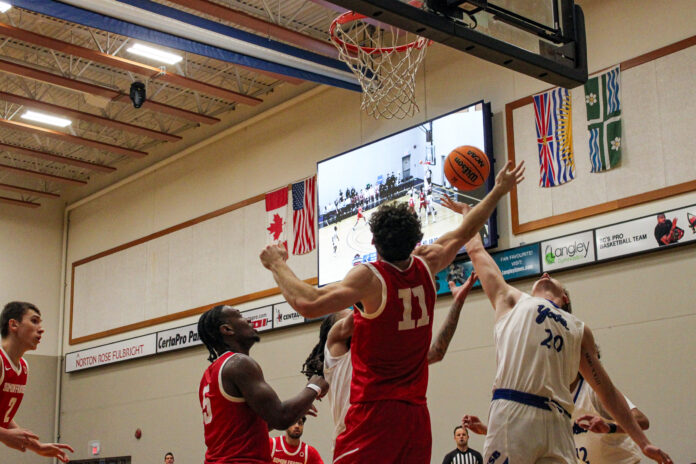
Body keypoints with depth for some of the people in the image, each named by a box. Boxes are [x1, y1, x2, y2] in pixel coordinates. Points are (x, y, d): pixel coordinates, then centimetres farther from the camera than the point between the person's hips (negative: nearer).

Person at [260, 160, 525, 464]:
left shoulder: (369, 277, -13)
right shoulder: (426, 267, 5)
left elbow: (308, 303, -25)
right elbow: (464, 233, 22)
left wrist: (277, 265, -10)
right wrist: (498, 191, 35)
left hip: (374, 410, -6)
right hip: (416, 411, 7)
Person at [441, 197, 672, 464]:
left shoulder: (580, 331, 29)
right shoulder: (512, 301, 25)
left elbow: (608, 391, 26)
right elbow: (476, 251, 33)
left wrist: (643, 442, 21)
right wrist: (466, 211, 47)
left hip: (556, 421, 2)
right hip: (512, 411, -2)